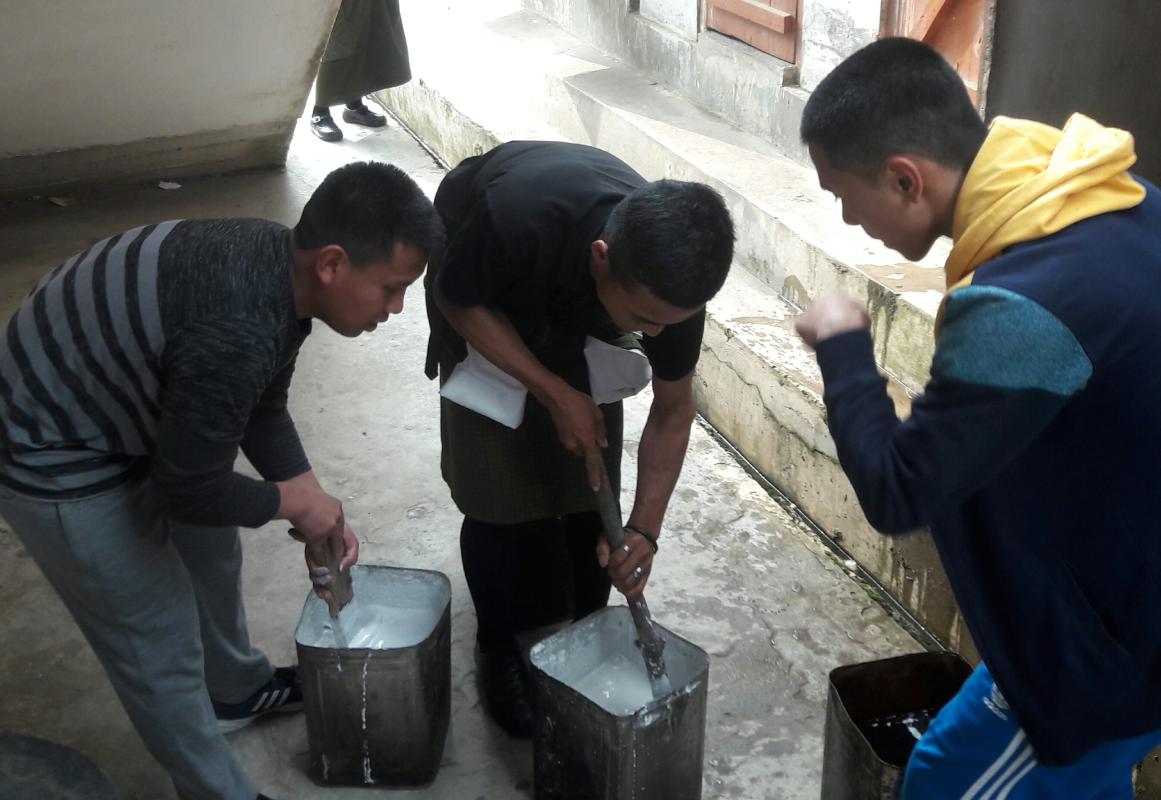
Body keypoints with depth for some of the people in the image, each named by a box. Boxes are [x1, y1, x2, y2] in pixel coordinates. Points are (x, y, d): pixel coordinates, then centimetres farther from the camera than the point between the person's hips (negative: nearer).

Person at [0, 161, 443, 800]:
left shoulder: (277, 265, -8)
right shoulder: (236, 334, -38)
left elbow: (262, 406, 6)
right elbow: (187, 491, -26)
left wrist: (316, 504, -2)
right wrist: (291, 499, -10)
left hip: (113, 408, 9)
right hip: (56, 458, -9)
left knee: (209, 550, 26)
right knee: (160, 642, 4)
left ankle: (238, 688, 51)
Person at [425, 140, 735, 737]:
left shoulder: (671, 274, -32)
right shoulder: (519, 217, -46)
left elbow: (672, 408, -15)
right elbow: (456, 300, -23)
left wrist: (645, 529, -21)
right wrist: (556, 394, -28)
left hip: (575, 307, 3)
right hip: (482, 290, -2)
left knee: (590, 480, -2)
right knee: (496, 487, -6)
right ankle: (499, 650, 15)